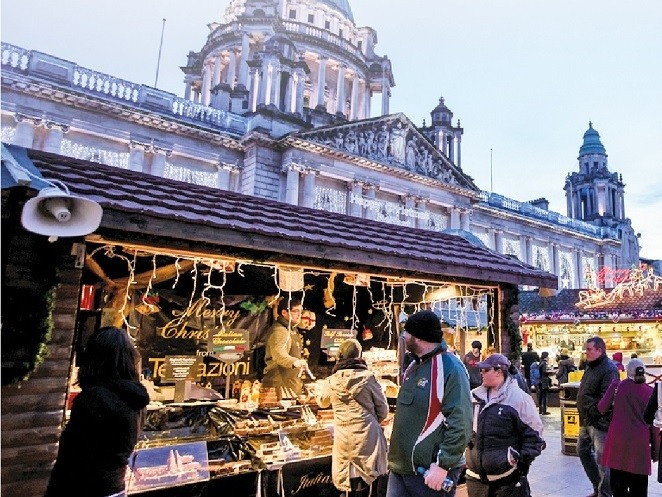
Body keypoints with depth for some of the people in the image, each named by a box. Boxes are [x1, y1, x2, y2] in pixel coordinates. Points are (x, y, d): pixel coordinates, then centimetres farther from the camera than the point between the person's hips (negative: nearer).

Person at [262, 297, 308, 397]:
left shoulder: (292, 330, 16)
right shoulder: (278, 331, -19)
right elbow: (279, 354, -37)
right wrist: (295, 361, -54)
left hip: (291, 384, 10)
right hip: (279, 384, -10)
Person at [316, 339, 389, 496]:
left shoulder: (331, 381, -2)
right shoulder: (368, 378, -8)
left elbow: (322, 402, 19)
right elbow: (383, 409, 0)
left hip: (343, 435, 2)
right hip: (366, 434, -2)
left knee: (351, 480, 13)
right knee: (366, 475, 9)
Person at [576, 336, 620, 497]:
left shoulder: (609, 369, -17)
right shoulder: (590, 367, 12)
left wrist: (594, 411, -22)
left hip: (599, 422, -10)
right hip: (586, 420, 10)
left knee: (601, 458, -1)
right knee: (583, 451, 18)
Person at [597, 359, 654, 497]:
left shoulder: (617, 385, -3)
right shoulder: (650, 392, -1)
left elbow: (601, 408, 0)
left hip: (618, 438, 0)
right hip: (640, 440, 0)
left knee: (618, 481, 14)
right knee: (639, 484, 10)